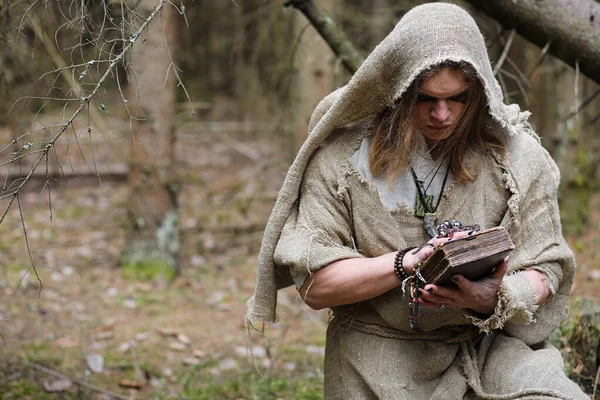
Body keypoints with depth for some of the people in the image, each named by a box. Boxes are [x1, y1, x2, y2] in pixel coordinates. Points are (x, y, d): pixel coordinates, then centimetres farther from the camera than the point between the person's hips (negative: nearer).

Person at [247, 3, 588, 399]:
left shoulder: (516, 156, 1)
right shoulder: (342, 155, -4)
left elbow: (545, 268, 2)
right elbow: (314, 284, -7)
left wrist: (493, 300, -20)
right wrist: (405, 264, -21)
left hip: (489, 346, 2)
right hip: (380, 359, -1)